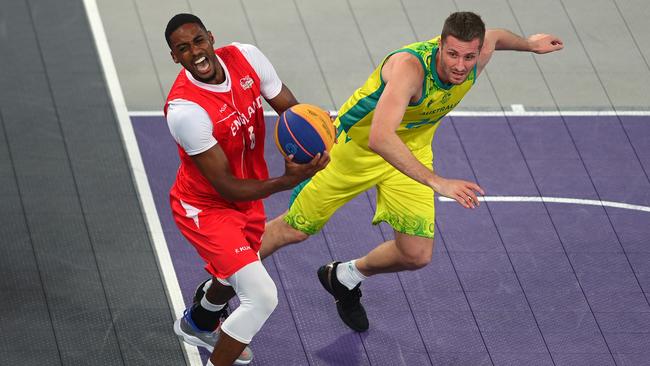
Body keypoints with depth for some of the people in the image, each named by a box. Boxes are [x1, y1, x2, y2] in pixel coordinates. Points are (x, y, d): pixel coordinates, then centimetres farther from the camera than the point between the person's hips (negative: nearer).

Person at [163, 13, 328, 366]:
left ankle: (197, 324, 65)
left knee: (234, 274, 32)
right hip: (206, 207, -7)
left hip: (248, 198, 7)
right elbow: (227, 187, -30)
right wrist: (286, 181, -42)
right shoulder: (184, 109, -34)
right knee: (261, 297, -19)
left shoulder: (245, 57, -17)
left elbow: (290, 107, -3)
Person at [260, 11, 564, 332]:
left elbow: (494, 37, 7)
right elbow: (380, 139, -53)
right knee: (295, 230, 2)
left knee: (417, 255, -3)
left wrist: (529, 43, 26)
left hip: (411, 151, 5)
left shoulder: (478, 54, -21)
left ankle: (345, 277, 28)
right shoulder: (409, 66, -41)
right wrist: (437, 182, -59)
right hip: (356, 142, -5)